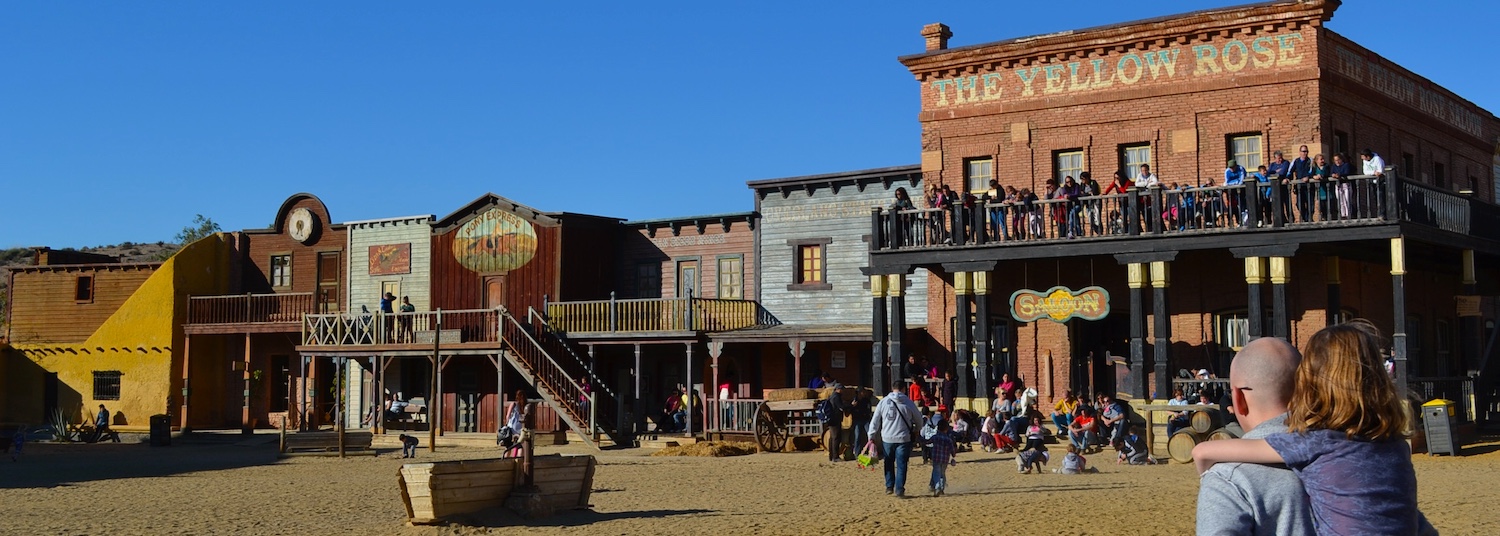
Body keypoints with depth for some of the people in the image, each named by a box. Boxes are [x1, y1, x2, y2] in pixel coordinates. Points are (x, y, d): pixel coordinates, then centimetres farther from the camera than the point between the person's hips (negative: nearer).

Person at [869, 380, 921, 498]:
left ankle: (889, 487, 19)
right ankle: (899, 489, -3)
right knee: (901, 465, 2)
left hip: (887, 438, 2)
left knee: (889, 463, 17)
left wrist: (871, 436, 8)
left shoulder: (884, 401, 0)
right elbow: (919, 418, 11)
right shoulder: (908, 403, -1)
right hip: (903, 438, -2)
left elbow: (875, 420, 2)